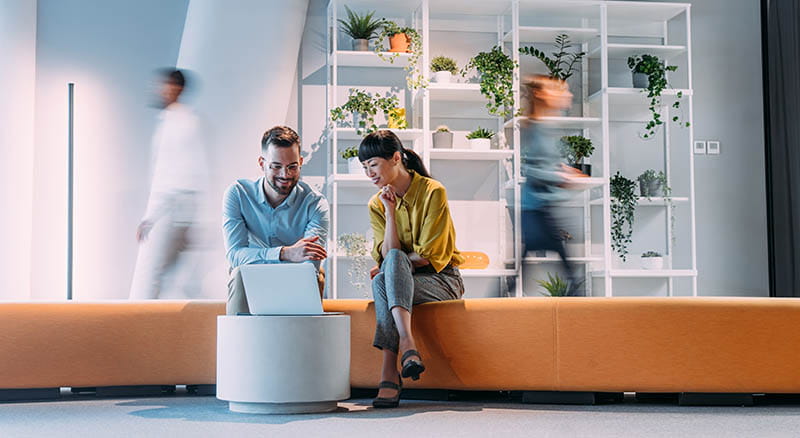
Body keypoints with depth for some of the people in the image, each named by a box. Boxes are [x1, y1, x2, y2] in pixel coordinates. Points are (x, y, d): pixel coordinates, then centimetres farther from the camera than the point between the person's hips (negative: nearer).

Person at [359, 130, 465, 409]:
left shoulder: (433, 192, -9)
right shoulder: (377, 204, 6)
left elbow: (431, 256, -12)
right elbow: (386, 255, -7)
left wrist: (391, 264, -11)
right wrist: (390, 212, -15)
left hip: (442, 281, -4)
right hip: (401, 281, 4)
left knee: (389, 270, -35)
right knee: (380, 281, -33)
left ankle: (389, 372, -47)